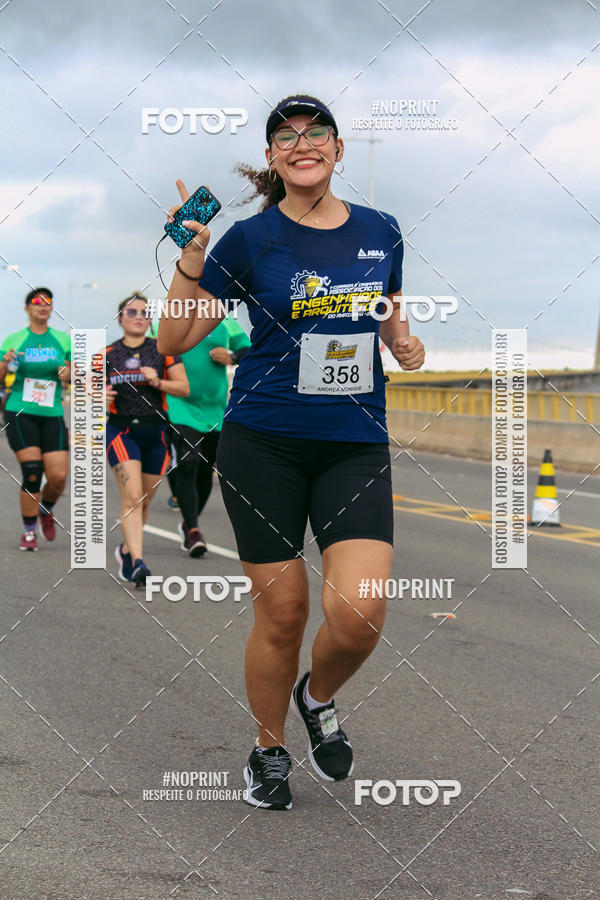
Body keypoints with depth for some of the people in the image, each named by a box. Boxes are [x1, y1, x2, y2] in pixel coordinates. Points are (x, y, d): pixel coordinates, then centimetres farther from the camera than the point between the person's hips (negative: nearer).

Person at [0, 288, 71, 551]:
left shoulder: (63, 340, 9)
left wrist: (68, 374, -8)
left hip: (52, 416, 2)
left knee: (58, 477, -7)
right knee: (32, 474, -13)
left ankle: (46, 510, 26)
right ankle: (29, 531, 3)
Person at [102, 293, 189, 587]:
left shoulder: (163, 350, 3)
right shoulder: (107, 355, 5)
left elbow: (184, 388, 2)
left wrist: (158, 382, -15)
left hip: (156, 432, 2)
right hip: (121, 430, -2)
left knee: (145, 500, 11)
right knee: (132, 496, -17)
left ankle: (126, 550, 35)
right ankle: (137, 563, -23)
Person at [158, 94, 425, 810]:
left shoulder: (380, 232, 7)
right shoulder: (251, 239, -2)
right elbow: (173, 341, -2)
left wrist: (404, 343, 2)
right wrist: (192, 254, -15)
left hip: (357, 446, 2)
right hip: (264, 444, -2)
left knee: (358, 613, -14)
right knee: (281, 612, 1)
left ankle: (318, 698, 20)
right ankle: (269, 750, 25)